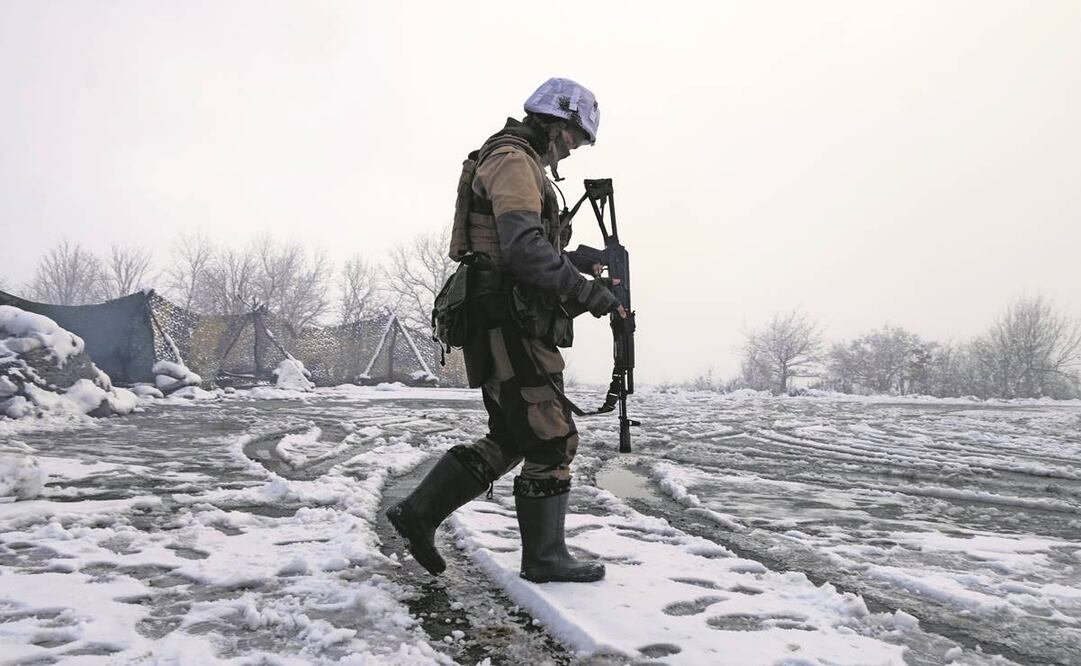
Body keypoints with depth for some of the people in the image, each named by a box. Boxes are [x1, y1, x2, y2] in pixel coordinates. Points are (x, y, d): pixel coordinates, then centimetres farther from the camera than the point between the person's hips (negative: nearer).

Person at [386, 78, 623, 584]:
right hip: (510, 326, -11)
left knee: (509, 440, 14)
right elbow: (525, 249, -23)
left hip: (508, 329, 11)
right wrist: (589, 294, -23)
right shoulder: (513, 160, -9)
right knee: (553, 440, -4)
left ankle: (418, 512, 17)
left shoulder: (520, 164, 25)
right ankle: (544, 557, 8)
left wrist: (578, 264, 16)